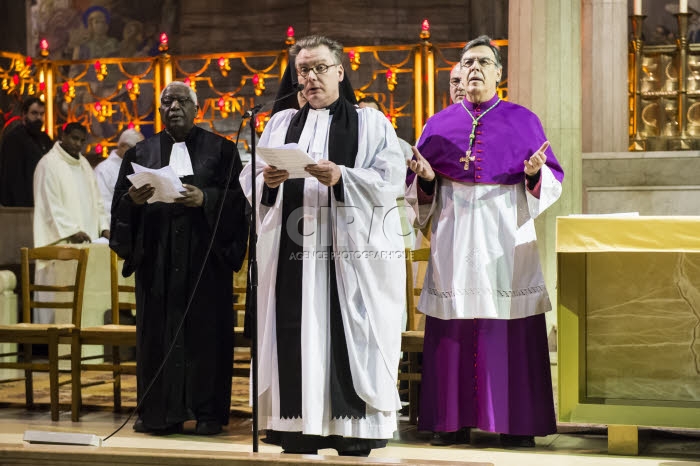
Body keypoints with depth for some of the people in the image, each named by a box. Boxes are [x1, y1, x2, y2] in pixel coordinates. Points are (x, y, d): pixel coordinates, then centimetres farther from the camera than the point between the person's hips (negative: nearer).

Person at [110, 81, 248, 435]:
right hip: (156, 256, 2)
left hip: (205, 255, -2)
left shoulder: (220, 150, 7)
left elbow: (238, 197, -2)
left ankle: (207, 412, 4)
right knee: (158, 330, 1)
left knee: (204, 330, -2)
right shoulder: (141, 153, 14)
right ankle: (159, 412, 7)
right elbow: (119, 201, 8)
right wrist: (133, 200, -14)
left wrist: (205, 199, -18)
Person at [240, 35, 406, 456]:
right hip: (292, 250, 3)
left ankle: (353, 429, -4)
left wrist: (341, 177, -19)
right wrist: (268, 180, -13)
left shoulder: (371, 123, 8)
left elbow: (390, 180, -5)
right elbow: (249, 182, 10)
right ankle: (300, 429, 1)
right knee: (296, 336, -2)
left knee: (348, 336, -7)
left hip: (350, 252, -3)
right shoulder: (281, 123, 17)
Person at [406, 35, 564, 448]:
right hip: (454, 240, 2)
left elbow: (553, 181, 4)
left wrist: (536, 172, -17)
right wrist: (426, 178, -9)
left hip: (506, 239, -2)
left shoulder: (523, 121, 7)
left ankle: (516, 423, 1)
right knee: (453, 331, 0)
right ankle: (454, 420, 6)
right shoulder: (439, 124, 12)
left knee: (511, 332, -4)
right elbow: (418, 189, 12)